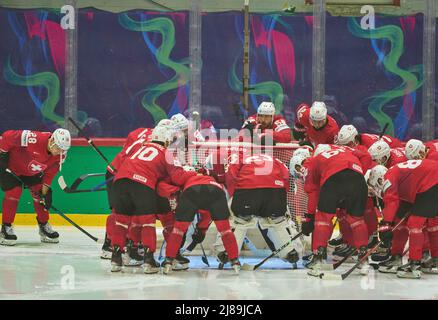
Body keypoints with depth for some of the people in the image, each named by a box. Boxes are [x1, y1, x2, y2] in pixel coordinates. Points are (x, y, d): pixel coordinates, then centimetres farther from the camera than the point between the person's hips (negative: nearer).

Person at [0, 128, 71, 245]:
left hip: (33, 172, 6)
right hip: (11, 166, -6)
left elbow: (50, 172, -9)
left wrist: (45, 191, -12)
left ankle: (44, 226, 20)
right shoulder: (32, 139, -41)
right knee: (13, 193, -15)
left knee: (40, 195, 2)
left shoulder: (60, 154, -20)